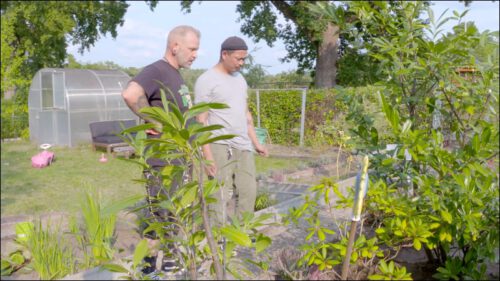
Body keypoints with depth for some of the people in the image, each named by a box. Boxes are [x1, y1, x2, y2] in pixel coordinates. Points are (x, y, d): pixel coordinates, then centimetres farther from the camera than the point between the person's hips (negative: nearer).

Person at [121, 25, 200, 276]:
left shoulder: (176, 75, 12)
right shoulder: (156, 71, -17)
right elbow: (130, 94, -38)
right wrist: (155, 122, -26)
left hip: (181, 160, 9)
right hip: (163, 162, -9)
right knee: (159, 217, 1)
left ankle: (171, 262, 34)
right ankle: (150, 269, 15)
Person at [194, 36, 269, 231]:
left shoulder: (240, 79, 16)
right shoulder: (206, 80, -6)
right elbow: (201, 120, -10)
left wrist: (255, 143, 16)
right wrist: (207, 153, -17)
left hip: (243, 146, 7)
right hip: (220, 146, -7)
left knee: (247, 192, 6)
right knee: (221, 195, -7)